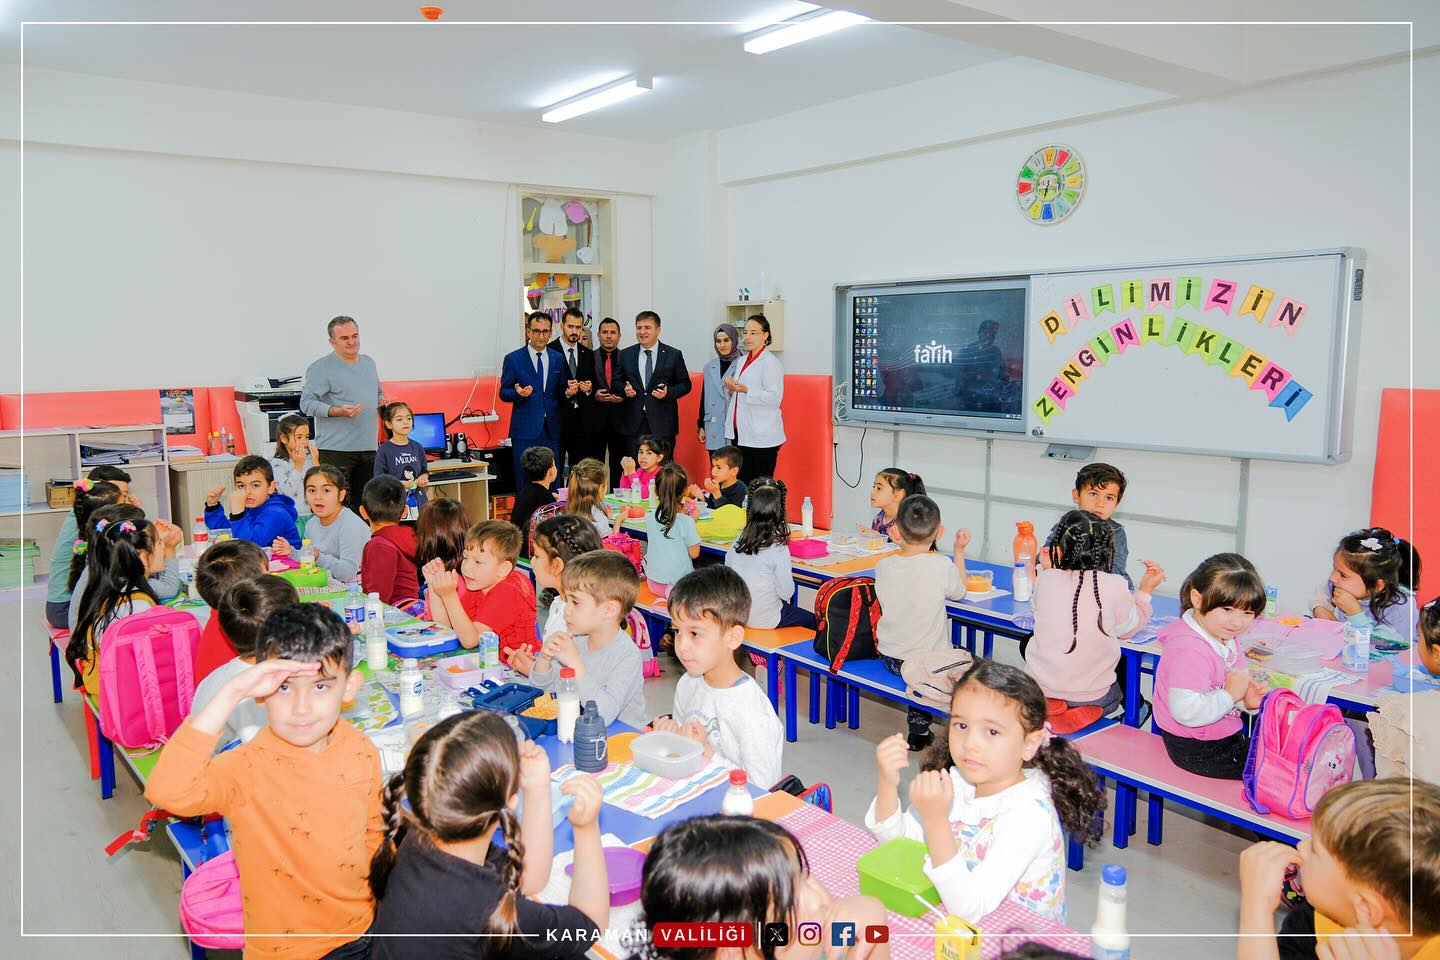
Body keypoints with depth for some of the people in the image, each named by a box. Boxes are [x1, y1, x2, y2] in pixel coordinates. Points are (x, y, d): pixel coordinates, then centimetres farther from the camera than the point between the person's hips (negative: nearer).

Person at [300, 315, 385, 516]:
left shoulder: (369, 363, 16)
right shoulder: (321, 368, -7)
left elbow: (379, 392, 31)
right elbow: (307, 403, -13)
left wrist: (381, 402, 8)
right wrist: (338, 411, -26)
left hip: (368, 447, 7)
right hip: (336, 449, -7)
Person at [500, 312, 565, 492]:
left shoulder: (558, 359, 11)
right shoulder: (513, 359, 2)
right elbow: (504, 393, 3)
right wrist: (518, 393, -18)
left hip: (552, 430, 3)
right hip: (525, 430, -3)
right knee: (525, 483, 0)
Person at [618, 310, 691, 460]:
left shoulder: (674, 355, 3)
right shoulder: (626, 354, 10)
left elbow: (685, 384, 5)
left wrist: (668, 392, -13)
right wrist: (624, 390, -6)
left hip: (663, 424, -2)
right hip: (634, 423, 2)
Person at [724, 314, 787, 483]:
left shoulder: (770, 362, -9)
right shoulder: (742, 361, 17)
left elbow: (775, 398, -19)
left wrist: (746, 390, -27)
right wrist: (732, 388, 6)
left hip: (761, 437, -8)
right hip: (740, 434, 8)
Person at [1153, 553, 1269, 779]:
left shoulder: (1226, 638, 3)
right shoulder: (1189, 650, -29)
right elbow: (1187, 712, -34)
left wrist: (1246, 701, -4)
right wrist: (1231, 695, -24)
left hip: (1226, 734, 10)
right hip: (1196, 750, -9)